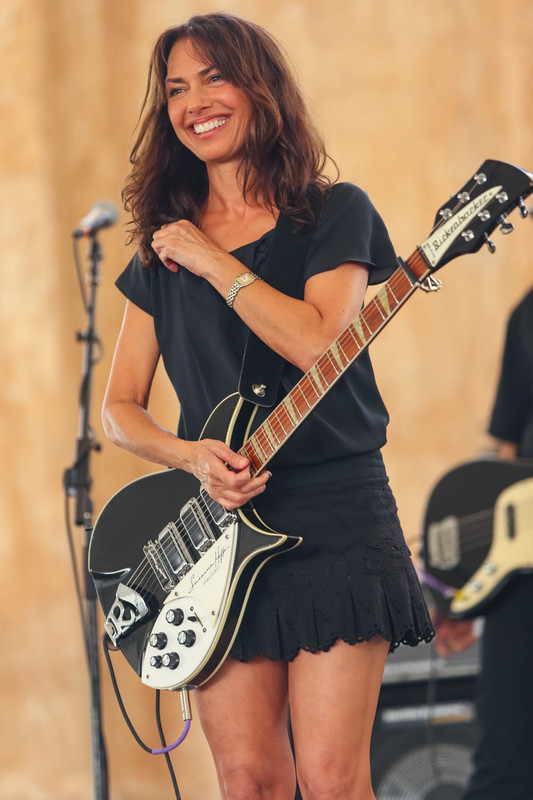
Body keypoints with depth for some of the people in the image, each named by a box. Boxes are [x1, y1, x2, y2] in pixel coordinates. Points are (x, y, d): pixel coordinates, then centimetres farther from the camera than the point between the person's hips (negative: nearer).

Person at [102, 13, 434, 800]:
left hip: (335, 514, -4)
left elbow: (314, 343, -17)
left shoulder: (333, 213, 2)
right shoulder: (163, 249, 14)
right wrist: (191, 455, -7)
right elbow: (119, 406, 12)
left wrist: (211, 260, -8)